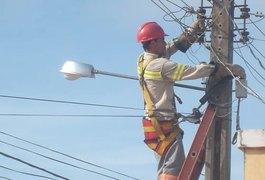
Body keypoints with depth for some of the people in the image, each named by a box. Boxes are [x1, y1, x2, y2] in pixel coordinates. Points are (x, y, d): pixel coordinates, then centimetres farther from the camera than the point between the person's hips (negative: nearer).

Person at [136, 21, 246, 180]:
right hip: (164, 126, -10)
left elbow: (177, 44, 15)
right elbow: (195, 71, -21)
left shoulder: (144, 60, 7)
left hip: (155, 123, 10)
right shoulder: (159, 65, -20)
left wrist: (197, 26, 15)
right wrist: (229, 69, -15)